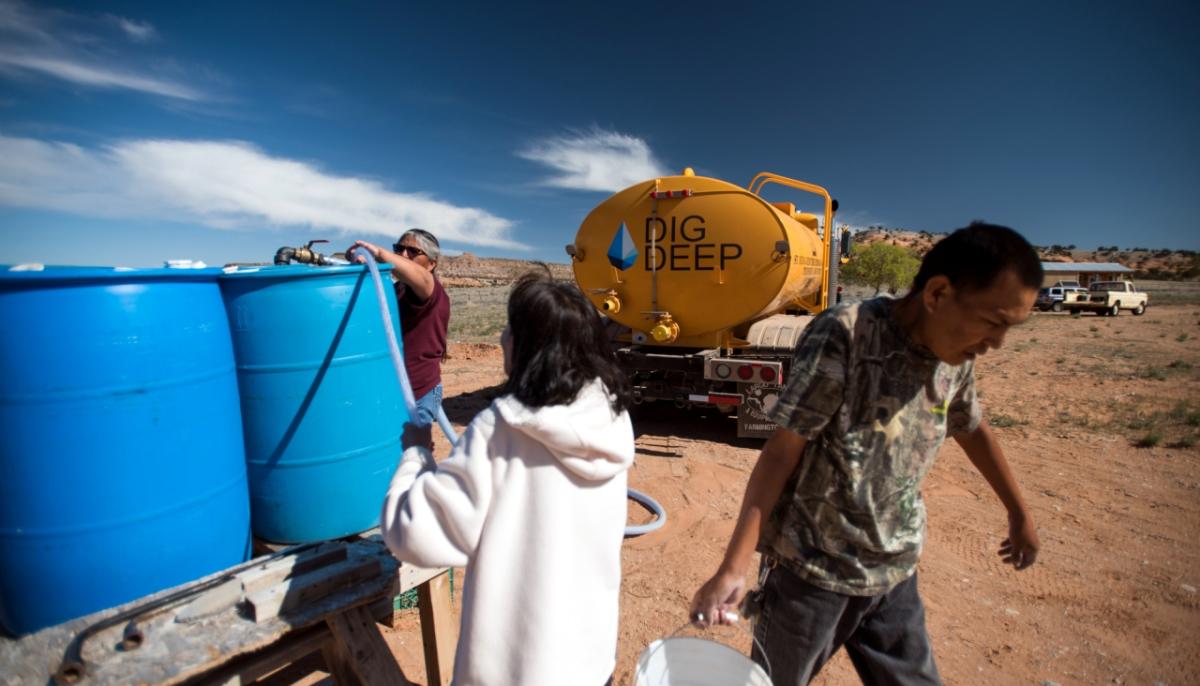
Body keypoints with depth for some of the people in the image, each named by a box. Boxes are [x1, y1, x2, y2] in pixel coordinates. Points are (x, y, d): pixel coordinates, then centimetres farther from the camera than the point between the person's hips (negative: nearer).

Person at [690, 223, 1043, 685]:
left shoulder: (956, 360, -1)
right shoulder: (845, 334, -22)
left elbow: (973, 431, 19)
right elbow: (780, 452, -21)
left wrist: (1019, 514, 29)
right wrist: (734, 568, -24)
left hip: (895, 574, 6)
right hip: (811, 570, -5)